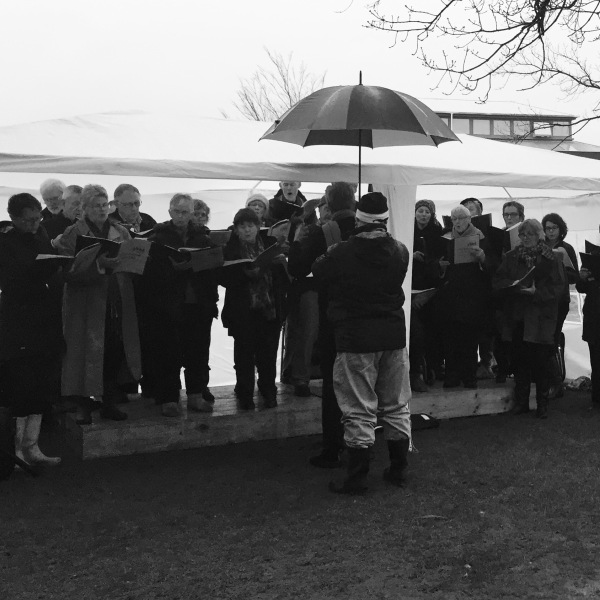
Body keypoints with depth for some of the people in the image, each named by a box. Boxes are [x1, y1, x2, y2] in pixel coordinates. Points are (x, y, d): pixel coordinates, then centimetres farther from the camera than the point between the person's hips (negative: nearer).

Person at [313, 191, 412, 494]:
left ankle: (357, 477, 7)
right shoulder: (400, 252, -2)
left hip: (355, 339, -4)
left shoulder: (342, 253, -15)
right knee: (396, 406, 15)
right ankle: (398, 469, 24)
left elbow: (318, 271, 1)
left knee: (359, 411, 2)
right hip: (393, 335, 4)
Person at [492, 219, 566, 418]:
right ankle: (521, 402, 14)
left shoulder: (551, 259, 1)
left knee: (540, 362, -2)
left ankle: (542, 404, 9)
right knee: (519, 360, 4)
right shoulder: (511, 257, 11)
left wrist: (536, 292, -19)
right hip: (516, 317, 3)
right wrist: (513, 285, -14)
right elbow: (498, 281, 6)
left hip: (540, 318, -3)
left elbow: (558, 286, -6)